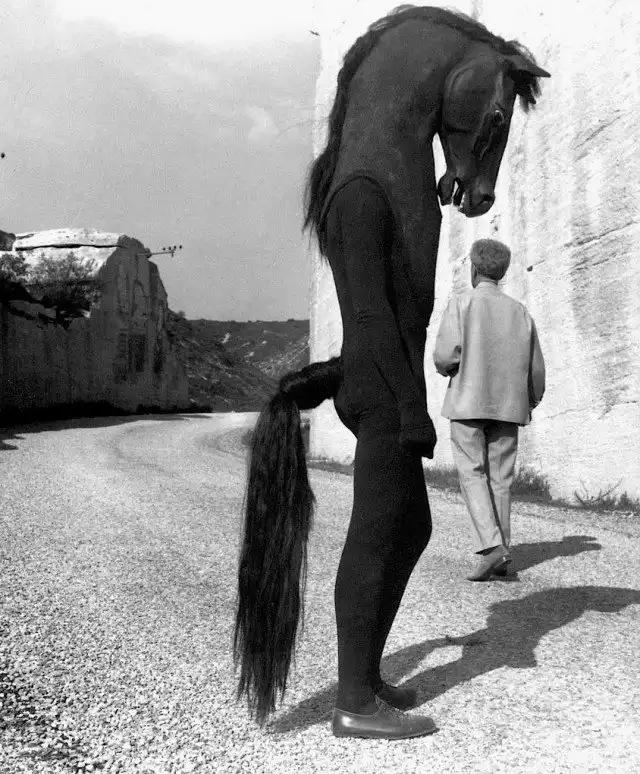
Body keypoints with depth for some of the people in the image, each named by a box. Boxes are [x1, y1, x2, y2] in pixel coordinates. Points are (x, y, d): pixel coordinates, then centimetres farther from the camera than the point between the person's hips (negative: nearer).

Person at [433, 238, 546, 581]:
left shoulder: (461, 302, -3)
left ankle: (491, 546, -16)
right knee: (500, 479, 8)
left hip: (468, 402, -4)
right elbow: (536, 368, 10)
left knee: (472, 475, -1)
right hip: (508, 406, 4)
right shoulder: (520, 311, 9)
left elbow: (445, 355, -14)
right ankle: (501, 555, 10)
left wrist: (447, 368, 9)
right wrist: (532, 401, 27)